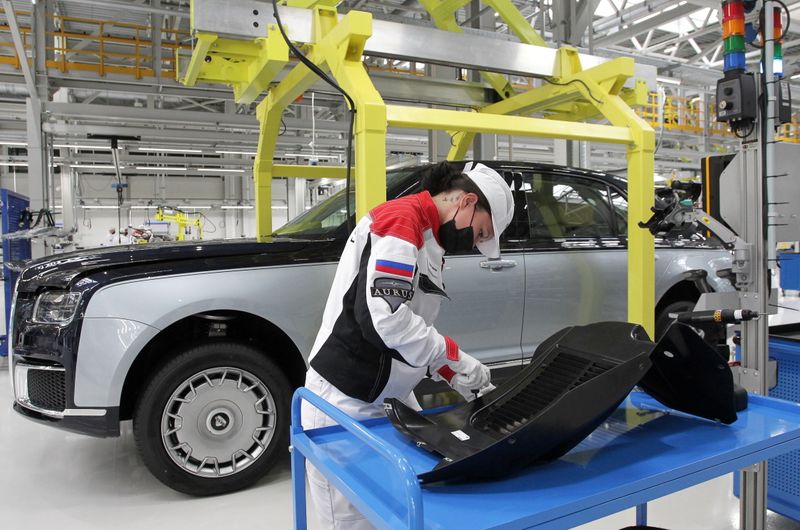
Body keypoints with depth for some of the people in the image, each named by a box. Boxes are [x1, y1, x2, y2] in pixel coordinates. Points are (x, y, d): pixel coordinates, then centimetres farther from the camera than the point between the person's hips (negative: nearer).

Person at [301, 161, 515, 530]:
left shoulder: (429, 239, 13)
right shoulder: (400, 220, -17)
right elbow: (384, 317, -29)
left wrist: (454, 376, 6)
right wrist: (455, 358, -17)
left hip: (392, 398, 9)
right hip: (346, 402, -9)